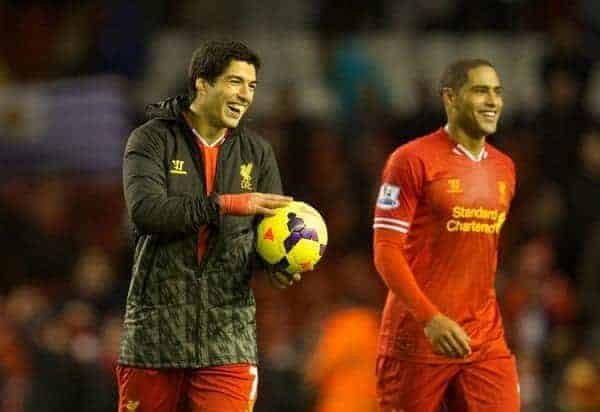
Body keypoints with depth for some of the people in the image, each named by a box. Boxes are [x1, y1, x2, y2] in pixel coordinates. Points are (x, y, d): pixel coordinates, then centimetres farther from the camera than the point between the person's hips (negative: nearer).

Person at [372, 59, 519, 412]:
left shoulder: (504, 168, 14)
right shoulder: (413, 160, -7)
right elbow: (386, 250, -11)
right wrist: (431, 318, -21)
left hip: (486, 342, 5)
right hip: (418, 337, -5)